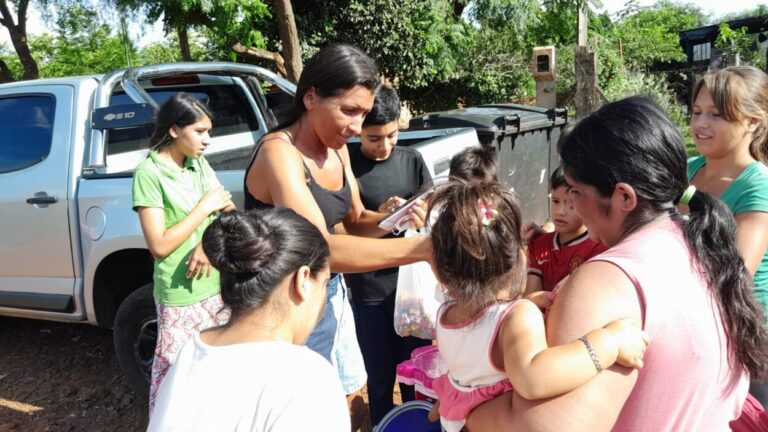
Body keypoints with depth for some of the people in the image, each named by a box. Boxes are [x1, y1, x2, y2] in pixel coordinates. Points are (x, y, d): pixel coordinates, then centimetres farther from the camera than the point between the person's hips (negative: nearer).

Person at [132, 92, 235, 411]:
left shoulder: (199, 163, 7)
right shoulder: (150, 173, -13)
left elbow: (228, 211, 5)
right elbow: (159, 246, -17)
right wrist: (205, 207, -14)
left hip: (217, 283, 6)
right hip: (181, 294, -6)